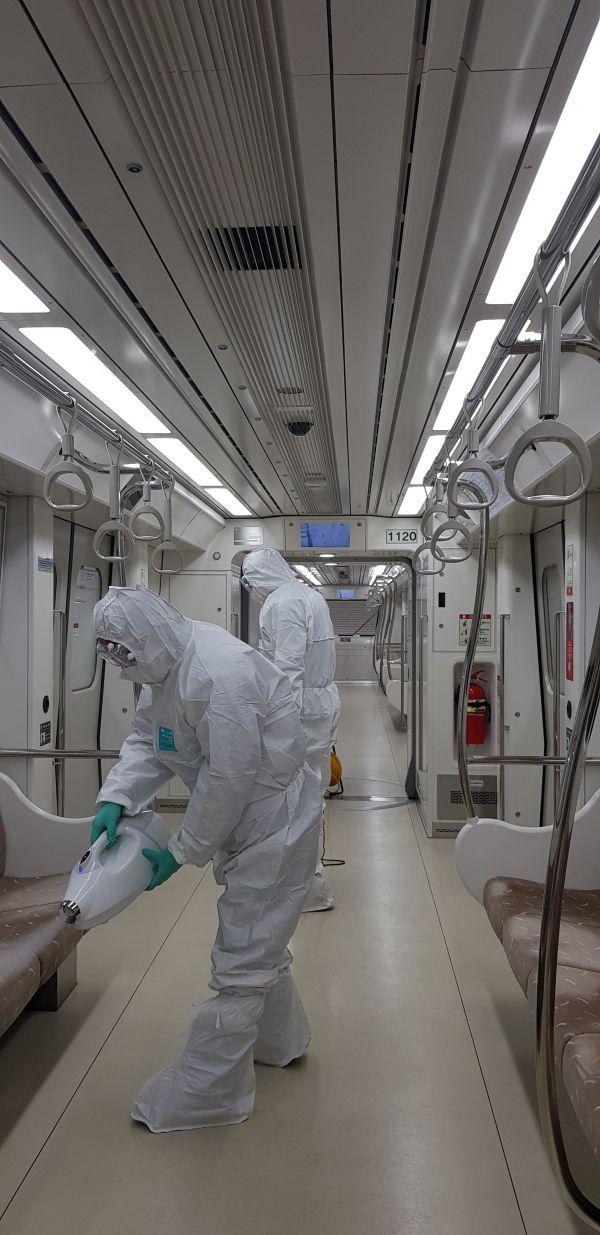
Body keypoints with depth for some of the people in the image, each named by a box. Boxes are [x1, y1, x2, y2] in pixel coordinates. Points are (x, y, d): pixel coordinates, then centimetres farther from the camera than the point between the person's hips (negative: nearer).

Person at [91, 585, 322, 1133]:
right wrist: (115, 799, -14)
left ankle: (203, 1094, 16)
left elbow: (229, 778, -30)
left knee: (241, 961, 1)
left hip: (274, 826, -10)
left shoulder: (219, 674, -33)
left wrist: (182, 853, -19)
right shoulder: (166, 669, -1)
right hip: (245, 823, 10)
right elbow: (146, 743, 4)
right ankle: (281, 1041, 49)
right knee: (258, 941, 26)